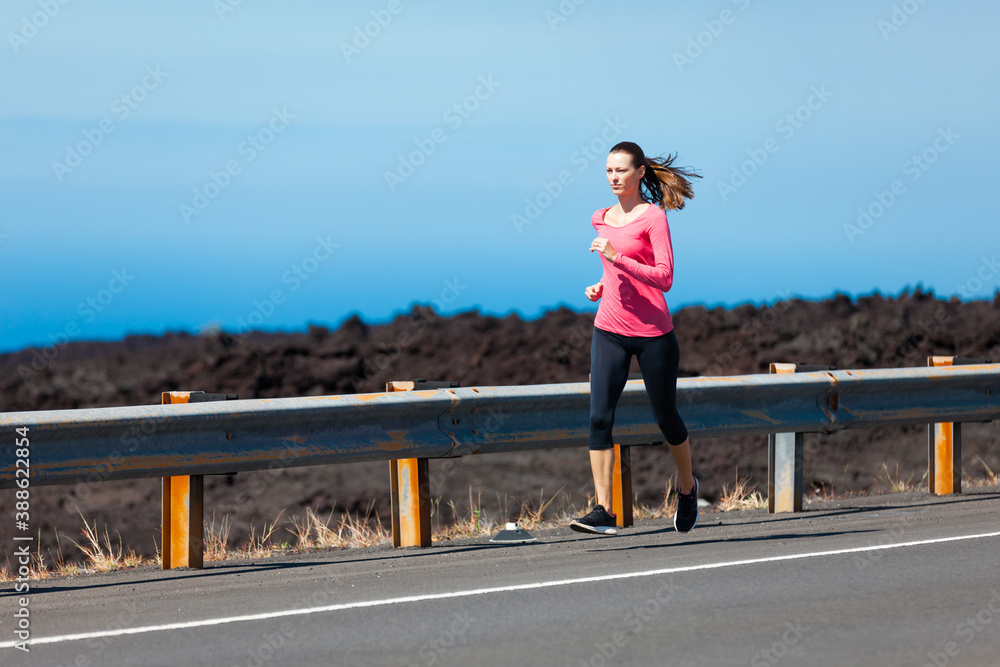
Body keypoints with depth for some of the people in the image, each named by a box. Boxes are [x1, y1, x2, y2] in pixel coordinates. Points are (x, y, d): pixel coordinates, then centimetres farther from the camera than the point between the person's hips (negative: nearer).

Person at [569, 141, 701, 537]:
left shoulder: (653, 217, -9)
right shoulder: (601, 219, 11)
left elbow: (664, 278, -17)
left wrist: (618, 257, -24)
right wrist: (600, 288, 8)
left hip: (652, 332, -4)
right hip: (609, 330, 4)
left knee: (665, 417, 10)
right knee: (600, 417, -12)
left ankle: (687, 487, 38)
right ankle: (604, 512, -15)